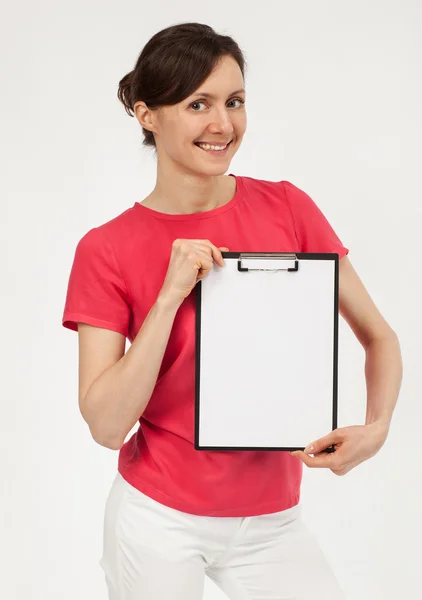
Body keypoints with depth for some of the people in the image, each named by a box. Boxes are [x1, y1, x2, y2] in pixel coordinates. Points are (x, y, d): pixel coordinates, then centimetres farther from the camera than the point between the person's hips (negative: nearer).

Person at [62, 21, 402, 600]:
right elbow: (106, 425, -14)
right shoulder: (106, 250, -9)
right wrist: (171, 295, -21)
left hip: (270, 523, 2)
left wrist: (375, 428, -17)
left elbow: (379, 336, 2)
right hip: (159, 519, -2)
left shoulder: (288, 208, -4)